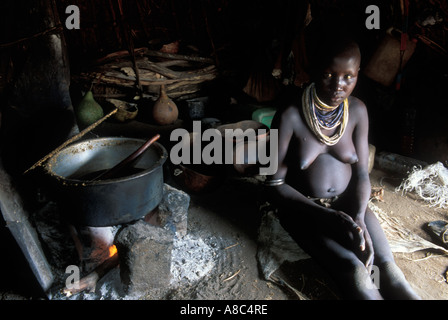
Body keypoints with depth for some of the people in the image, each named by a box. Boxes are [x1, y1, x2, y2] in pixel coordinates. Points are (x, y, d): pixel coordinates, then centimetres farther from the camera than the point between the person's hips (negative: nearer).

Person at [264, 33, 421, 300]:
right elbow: (274, 184, -15)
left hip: (348, 202, 4)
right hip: (303, 207, -3)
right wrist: (330, 217, -22)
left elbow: (362, 173, 1)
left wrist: (359, 217, -18)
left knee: (390, 269, -20)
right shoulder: (290, 116, -17)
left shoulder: (358, 110, -4)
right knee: (355, 271, -26)